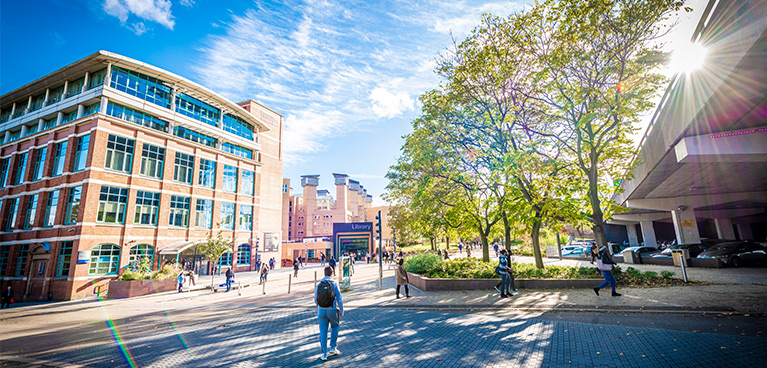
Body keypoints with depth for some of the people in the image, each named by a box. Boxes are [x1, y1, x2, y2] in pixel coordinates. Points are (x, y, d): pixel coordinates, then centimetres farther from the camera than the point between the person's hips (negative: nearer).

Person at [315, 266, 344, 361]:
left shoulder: (318, 285, -1)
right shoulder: (334, 285, -10)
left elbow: (315, 300, 8)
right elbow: (339, 299, -8)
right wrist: (341, 311, 3)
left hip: (321, 311, 2)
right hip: (332, 311, -2)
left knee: (323, 332, 10)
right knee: (334, 327, 23)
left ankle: (324, 354, 12)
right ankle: (332, 348, 20)